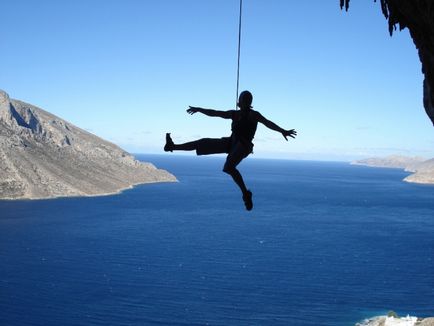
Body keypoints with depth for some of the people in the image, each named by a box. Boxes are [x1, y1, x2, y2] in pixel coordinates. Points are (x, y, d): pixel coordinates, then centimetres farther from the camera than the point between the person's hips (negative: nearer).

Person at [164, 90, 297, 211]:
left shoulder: (254, 115, -2)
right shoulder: (234, 114, 15)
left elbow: (268, 123, -16)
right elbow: (215, 113, 23)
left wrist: (283, 131, -30)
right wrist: (199, 109, 26)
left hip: (244, 145, -6)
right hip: (232, 142, 6)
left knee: (229, 167, -31)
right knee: (204, 142, 2)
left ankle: (246, 194, -24)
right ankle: (173, 146, 12)